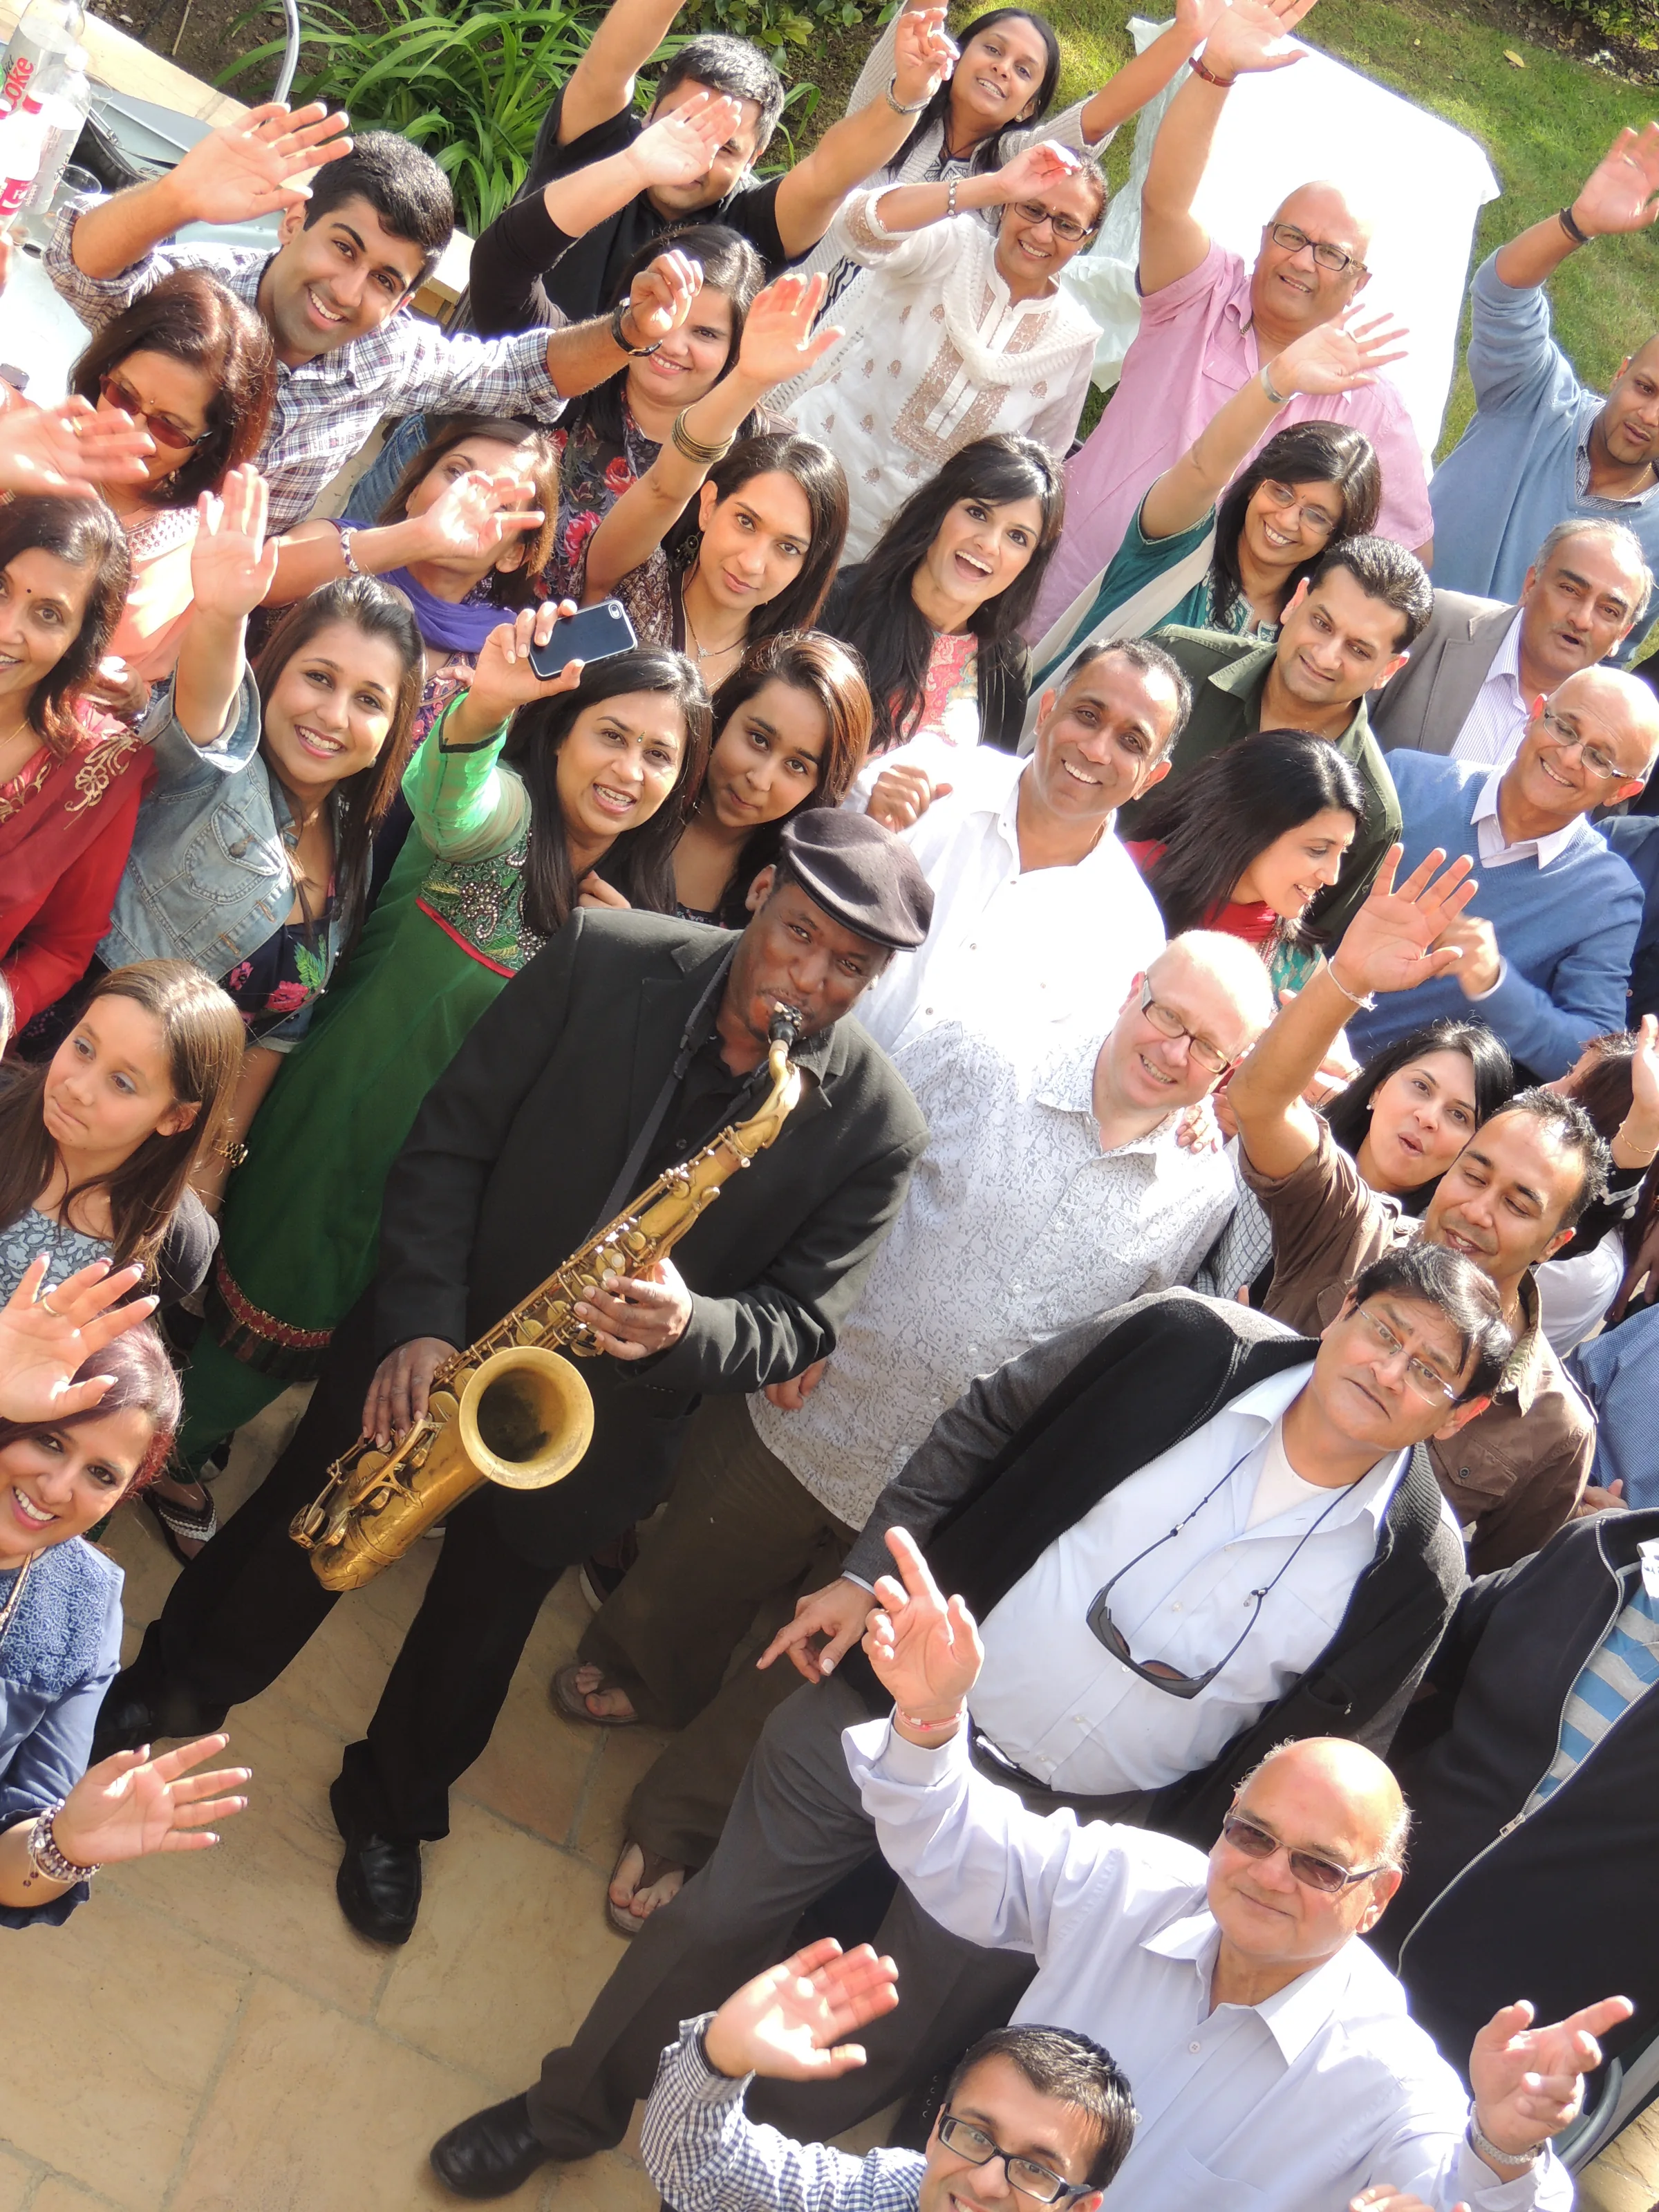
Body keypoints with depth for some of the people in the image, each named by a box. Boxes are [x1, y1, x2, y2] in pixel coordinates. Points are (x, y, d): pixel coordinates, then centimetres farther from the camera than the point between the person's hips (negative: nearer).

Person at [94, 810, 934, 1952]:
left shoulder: (875, 1126, -18)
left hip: (596, 1412, 0)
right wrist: (421, 1325, -20)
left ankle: (393, 1806, 50)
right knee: (296, 1533, 20)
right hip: (435, 1344, 0)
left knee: (479, 1623, 21)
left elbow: (799, 1324, -13)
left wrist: (685, 1328, -33)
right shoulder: (603, 957, -19)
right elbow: (451, 1138, -12)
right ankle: (167, 1685, 52)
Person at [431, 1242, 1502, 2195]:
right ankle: (569, 2110, 40)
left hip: (1063, 1826, -1)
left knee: (889, 2044, 13)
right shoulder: (1193, 1345, -15)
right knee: (719, 1916, 14)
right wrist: (870, 1570, -3)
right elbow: (984, 1428, -1)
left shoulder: (1415, 1569, -15)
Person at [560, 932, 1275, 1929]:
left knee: (820, 1682, 16)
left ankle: (678, 1825, 43)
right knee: (678, 1597, 23)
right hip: (800, 1423, 0)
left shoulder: (1208, 1199, -8)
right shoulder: (977, 1063, -13)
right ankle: (639, 1676, 59)